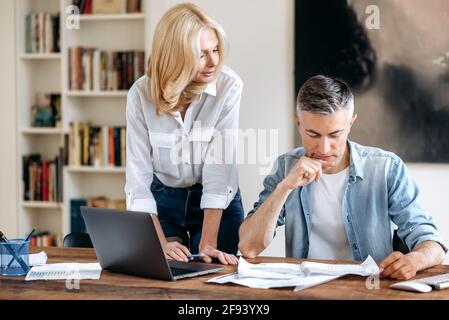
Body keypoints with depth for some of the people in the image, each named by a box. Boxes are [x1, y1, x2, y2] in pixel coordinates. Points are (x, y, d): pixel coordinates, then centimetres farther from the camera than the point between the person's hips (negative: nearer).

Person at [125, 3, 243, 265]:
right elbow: (138, 177, -19)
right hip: (162, 199, 1)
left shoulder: (228, 86, -23)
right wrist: (161, 243, -28)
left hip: (218, 204, -1)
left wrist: (207, 244, -28)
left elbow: (220, 167, -24)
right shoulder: (141, 94, -18)